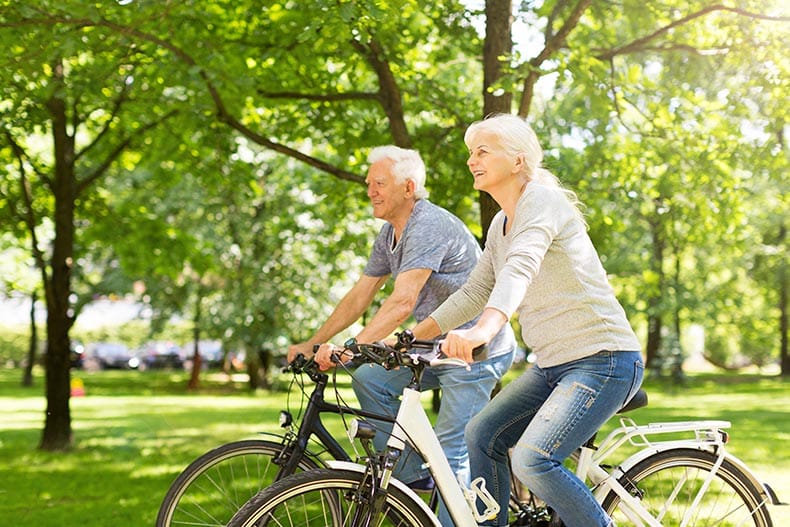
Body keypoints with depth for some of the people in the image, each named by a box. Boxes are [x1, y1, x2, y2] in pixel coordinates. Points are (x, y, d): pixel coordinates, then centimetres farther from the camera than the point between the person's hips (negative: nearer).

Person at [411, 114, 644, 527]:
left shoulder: (541, 199, -14)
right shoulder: (501, 225, 14)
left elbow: (521, 268, -33)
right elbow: (474, 292, 17)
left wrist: (484, 329, -49)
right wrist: (409, 338, 9)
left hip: (603, 360, -9)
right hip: (554, 365, 9)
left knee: (531, 460, -21)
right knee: (482, 434, 5)